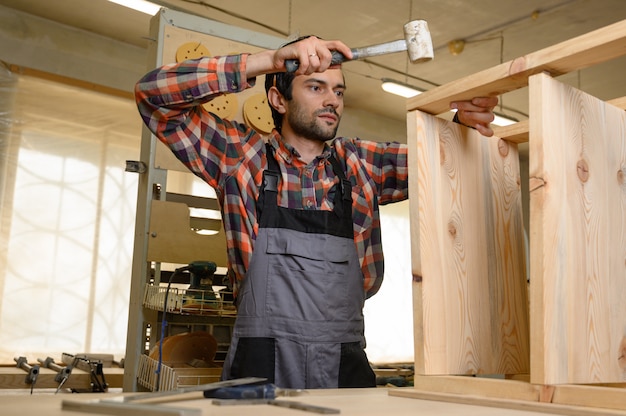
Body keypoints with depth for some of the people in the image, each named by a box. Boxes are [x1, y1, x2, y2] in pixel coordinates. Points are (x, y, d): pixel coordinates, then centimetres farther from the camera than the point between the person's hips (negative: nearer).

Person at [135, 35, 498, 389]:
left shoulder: (360, 164, 7)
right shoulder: (241, 155, -1)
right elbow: (154, 94, -7)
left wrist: (467, 117, -13)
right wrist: (270, 60, -14)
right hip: (263, 367, -2)